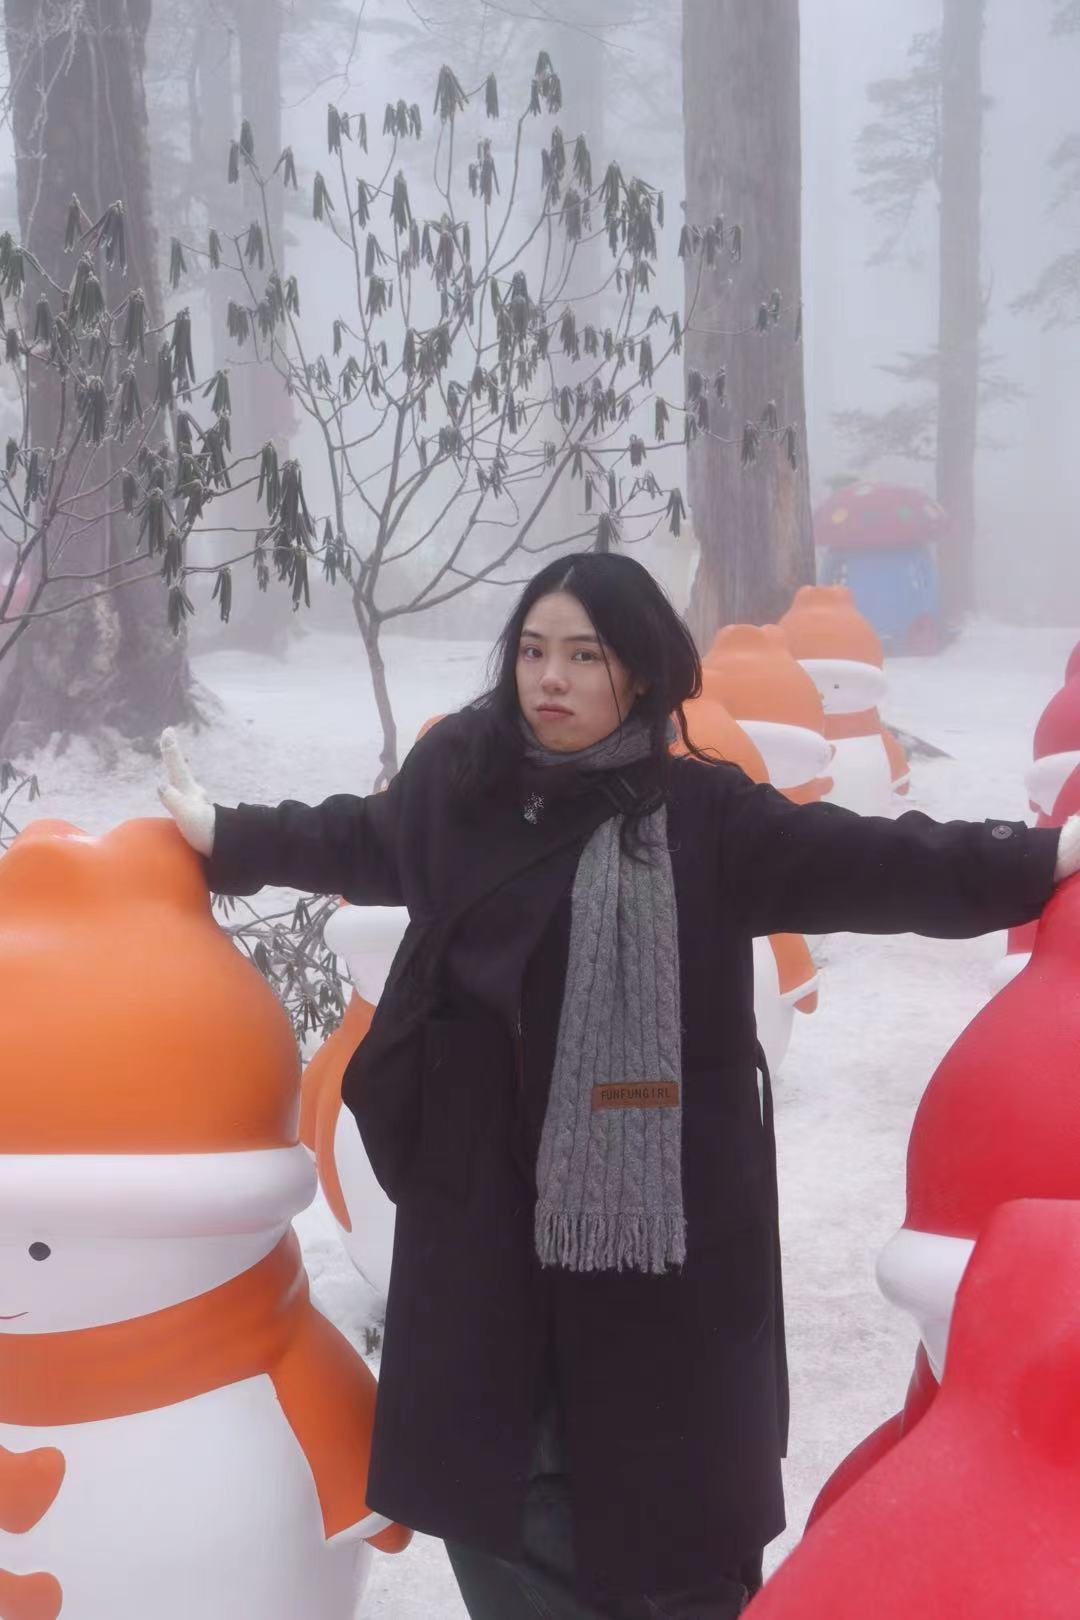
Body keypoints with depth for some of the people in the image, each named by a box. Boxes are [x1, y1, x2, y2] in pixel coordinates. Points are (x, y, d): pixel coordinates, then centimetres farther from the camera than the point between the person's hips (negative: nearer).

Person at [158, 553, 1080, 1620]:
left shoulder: (705, 812, -6)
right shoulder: (457, 779, 6)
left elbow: (871, 865, -12)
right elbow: (359, 842, 24)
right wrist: (222, 837, 36)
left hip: (659, 1210, -4)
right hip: (485, 1202, 4)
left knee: (656, 1478, 3)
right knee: (496, 1471, 11)